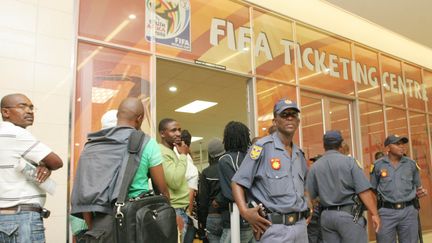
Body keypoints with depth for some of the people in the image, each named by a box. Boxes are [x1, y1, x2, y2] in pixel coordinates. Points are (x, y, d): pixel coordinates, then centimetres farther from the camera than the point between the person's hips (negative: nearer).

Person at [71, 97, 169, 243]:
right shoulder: (147, 143, -4)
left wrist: (91, 227, 13)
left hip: (101, 221, 3)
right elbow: (162, 189, -2)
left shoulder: (93, 145, 5)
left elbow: (84, 192, 6)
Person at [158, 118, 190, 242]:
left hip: (181, 210, 9)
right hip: (174, 211, -9)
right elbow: (175, 182, -22)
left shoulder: (171, 152, 16)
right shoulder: (161, 152, -14)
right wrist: (183, 156, -15)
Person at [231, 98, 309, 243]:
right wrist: (245, 212, -23)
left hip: (300, 225, 7)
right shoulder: (263, 147, -9)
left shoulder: (299, 154, 12)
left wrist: (305, 208, 12)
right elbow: (237, 183, -11)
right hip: (274, 227, -6)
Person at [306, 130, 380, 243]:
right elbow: (364, 191, -11)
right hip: (349, 214, -3)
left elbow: (309, 196, 3)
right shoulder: (349, 161, -5)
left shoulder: (314, 167, 2)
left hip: (326, 216, 4)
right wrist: (374, 214, -5)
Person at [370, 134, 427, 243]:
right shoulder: (377, 165, 1)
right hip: (386, 211, -2)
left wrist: (421, 192, -2)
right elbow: (372, 189, 5)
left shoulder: (411, 164, 8)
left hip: (409, 211, 2)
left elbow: (417, 187, 18)